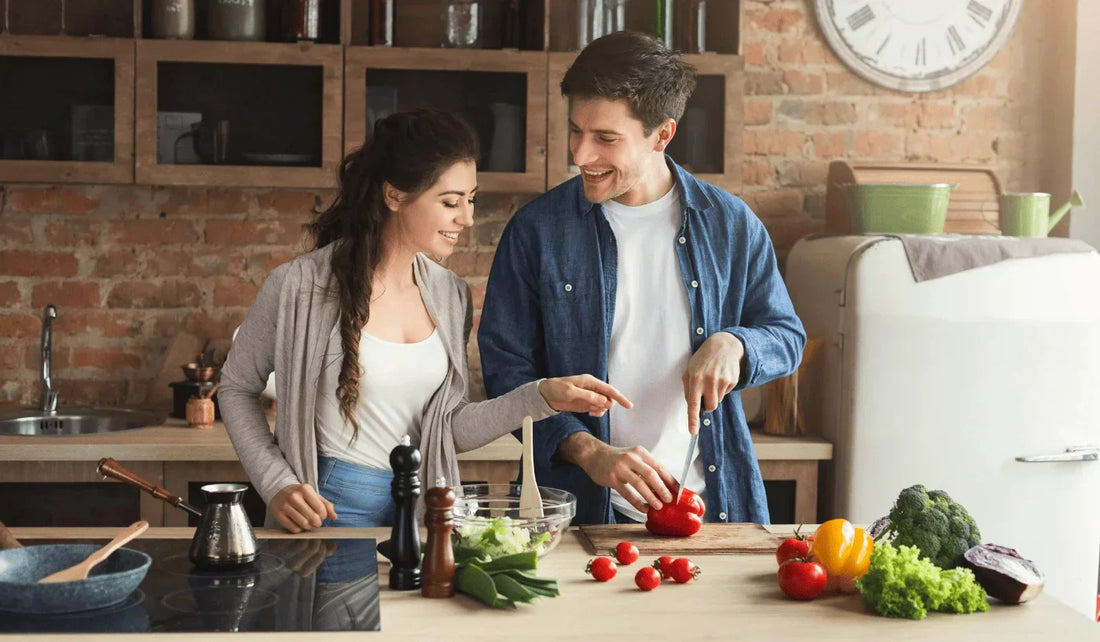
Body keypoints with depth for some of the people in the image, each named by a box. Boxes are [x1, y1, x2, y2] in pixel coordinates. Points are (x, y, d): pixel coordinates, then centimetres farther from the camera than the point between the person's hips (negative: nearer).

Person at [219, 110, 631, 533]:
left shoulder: (451, 296, 5)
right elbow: (236, 388, 2)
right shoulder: (299, 288, -10)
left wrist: (544, 396, -5)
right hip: (331, 509, -4)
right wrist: (276, 485, -8)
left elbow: (451, 431, 5)